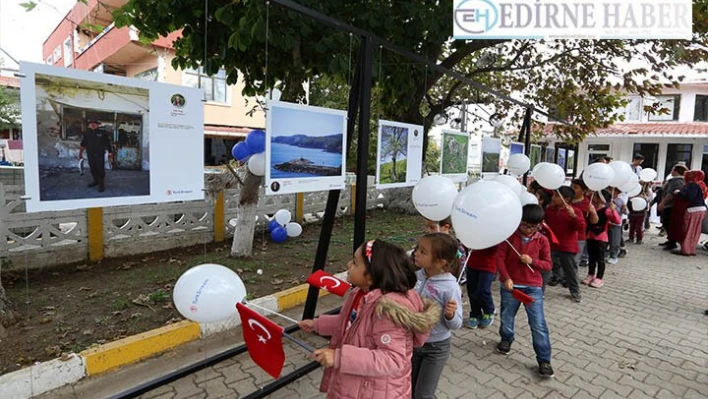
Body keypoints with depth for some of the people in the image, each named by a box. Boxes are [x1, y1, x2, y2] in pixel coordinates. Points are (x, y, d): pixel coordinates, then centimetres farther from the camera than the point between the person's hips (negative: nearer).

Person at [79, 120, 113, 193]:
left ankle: (102, 185, 2)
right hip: (90, 155, 4)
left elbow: (108, 144, -3)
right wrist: (80, 153, 8)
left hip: (100, 155, -4)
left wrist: (110, 153, -6)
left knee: (101, 169, -5)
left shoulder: (102, 133, -2)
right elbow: (83, 144, 11)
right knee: (93, 169, 13)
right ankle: (96, 181, 32)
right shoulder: (87, 134, 8)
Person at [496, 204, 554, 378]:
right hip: (510, 285, 1)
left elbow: (548, 264, 1)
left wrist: (532, 261, -18)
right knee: (506, 318, 17)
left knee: (539, 325, 0)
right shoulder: (510, 236, -6)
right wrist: (506, 278, -18)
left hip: (533, 287, 0)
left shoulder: (542, 240, -2)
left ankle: (544, 360, 13)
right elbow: (500, 258, -7)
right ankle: (506, 339, 46)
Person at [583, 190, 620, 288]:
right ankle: (591, 275, 27)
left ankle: (599, 278, 16)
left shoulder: (606, 211, -15)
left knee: (600, 258, 5)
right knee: (591, 257, 15)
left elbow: (617, 221, -26)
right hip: (590, 236, 6)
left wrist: (613, 210, -37)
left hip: (601, 238, -6)